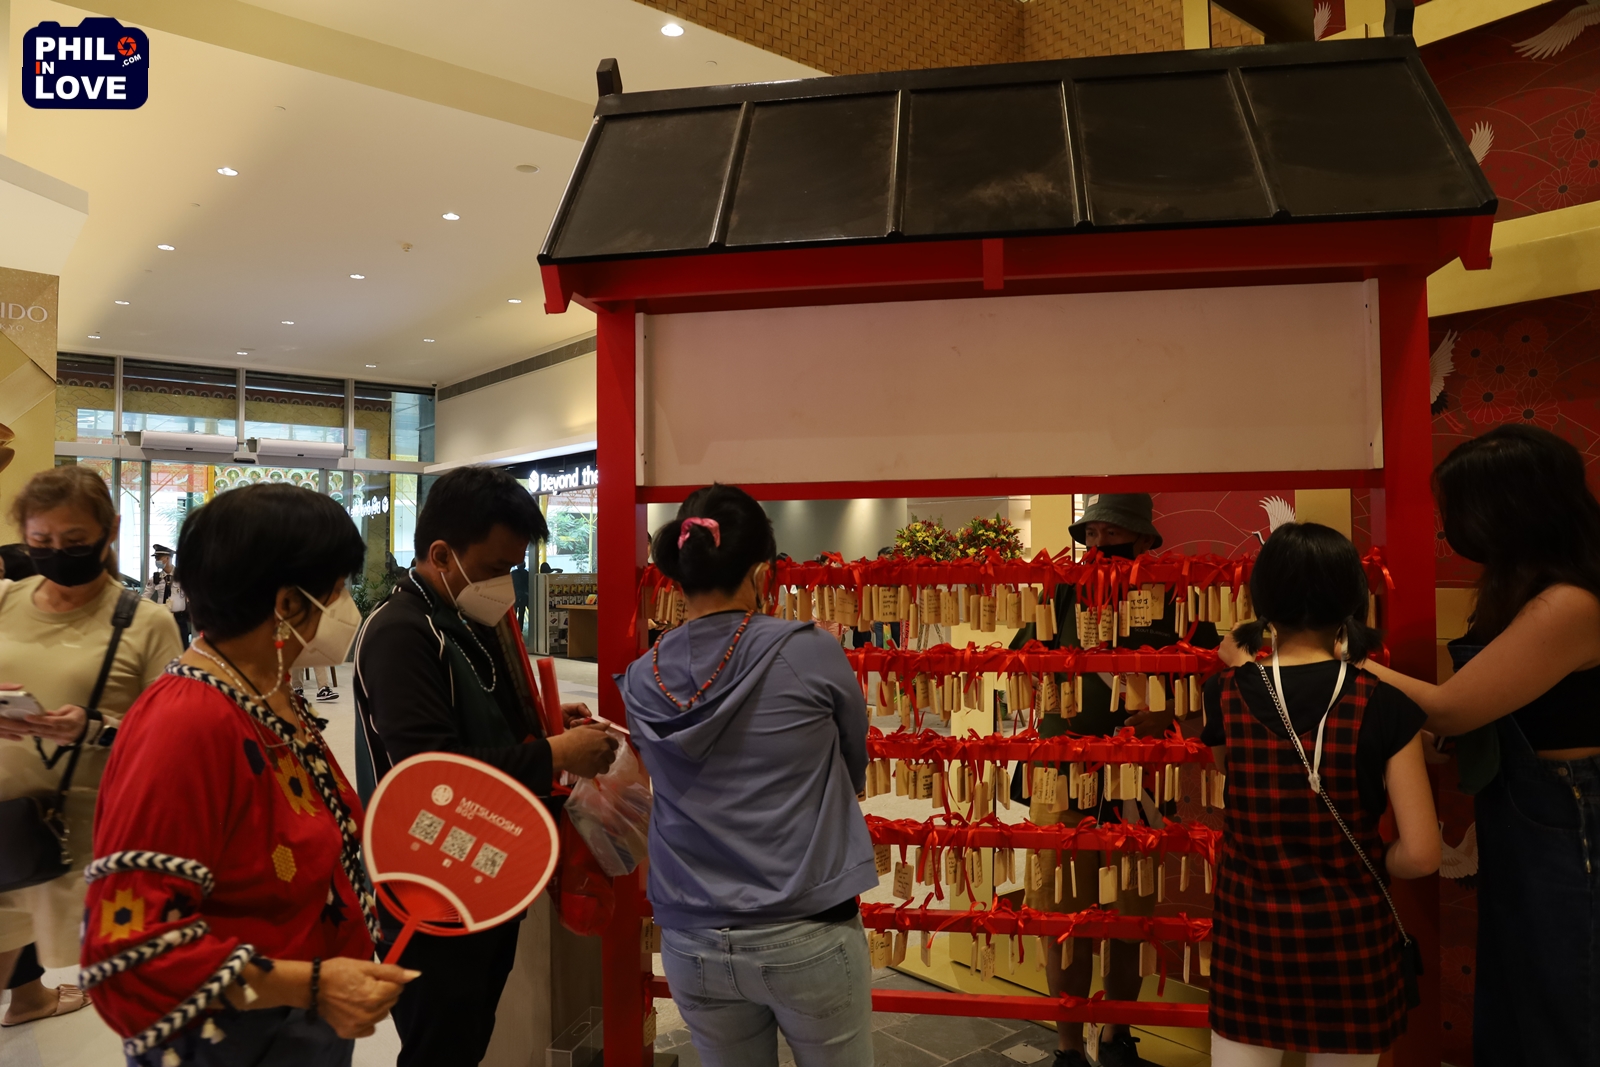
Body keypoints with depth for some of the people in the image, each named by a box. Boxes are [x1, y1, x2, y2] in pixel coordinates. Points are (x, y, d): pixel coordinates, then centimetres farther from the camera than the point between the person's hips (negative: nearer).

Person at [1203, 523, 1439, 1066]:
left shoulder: (1226, 695, -9)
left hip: (1250, 932, 1)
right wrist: (1363, 871, 3)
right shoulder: (1384, 705, -14)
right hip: (1351, 939, 0)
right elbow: (1420, 854, -16)